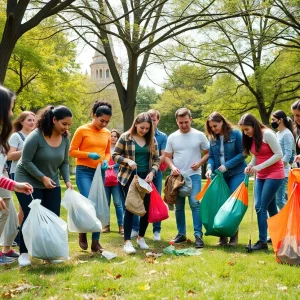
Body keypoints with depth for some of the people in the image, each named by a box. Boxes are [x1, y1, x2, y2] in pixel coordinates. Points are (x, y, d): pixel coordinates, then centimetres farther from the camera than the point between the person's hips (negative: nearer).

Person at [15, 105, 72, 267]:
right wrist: (42, 177, -24)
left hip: (52, 183, 6)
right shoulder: (35, 136, -23)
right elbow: (26, 162, -20)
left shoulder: (65, 139, -5)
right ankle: (23, 253, 4)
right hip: (29, 182, -6)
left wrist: (67, 180, -9)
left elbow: (64, 163, 4)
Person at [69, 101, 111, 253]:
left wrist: (106, 161, -3)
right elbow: (72, 151, -5)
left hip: (100, 172, 5)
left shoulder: (107, 133, 9)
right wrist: (89, 154, -18)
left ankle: (95, 242, 11)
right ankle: (82, 233, 11)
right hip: (84, 171, -5)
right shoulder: (82, 130, -6)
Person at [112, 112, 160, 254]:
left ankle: (141, 238, 24)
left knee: (146, 208, 7)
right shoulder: (125, 137, -6)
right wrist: (127, 160, -21)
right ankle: (127, 242, -2)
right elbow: (115, 156, -4)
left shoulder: (152, 140, 5)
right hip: (129, 177, -4)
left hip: (145, 177, 4)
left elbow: (156, 159, 7)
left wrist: (152, 172, -10)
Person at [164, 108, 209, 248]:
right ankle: (181, 233, 21)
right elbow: (167, 157, 8)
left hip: (194, 175, -3)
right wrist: (173, 167, -11)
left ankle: (198, 235, -12)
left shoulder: (199, 135, -1)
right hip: (177, 176, 3)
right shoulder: (172, 137, 4)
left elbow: (208, 153, 4)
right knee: (179, 206, 9)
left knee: (195, 203, -15)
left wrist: (199, 163, -13)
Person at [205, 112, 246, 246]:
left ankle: (234, 235, 5)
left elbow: (243, 153, -10)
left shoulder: (235, 134, -8)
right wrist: (210, 168, -14)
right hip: (220, 175, 4)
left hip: (236, 174, -4)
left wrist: (227, 165, -17)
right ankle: (223, 236, 8)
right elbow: (211, 157, 7)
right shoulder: (212, 138, 6)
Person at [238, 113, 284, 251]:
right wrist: (250, 166, -8)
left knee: (261, 208, -11)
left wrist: (259, 167, -21)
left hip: (274, 175, -7)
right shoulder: (251, 138, 7)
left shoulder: (267, 134, -17)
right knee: (270, 207, 8)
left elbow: (279, 154, -19)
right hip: (261, 176, 7)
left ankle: (263, 241, -6)